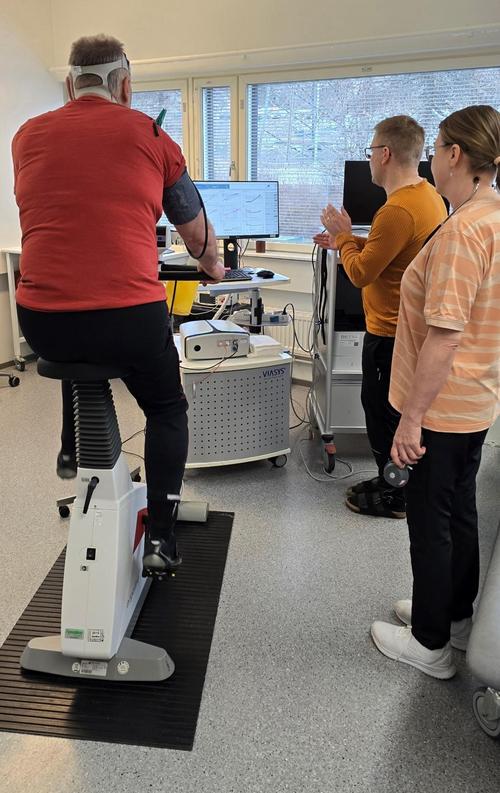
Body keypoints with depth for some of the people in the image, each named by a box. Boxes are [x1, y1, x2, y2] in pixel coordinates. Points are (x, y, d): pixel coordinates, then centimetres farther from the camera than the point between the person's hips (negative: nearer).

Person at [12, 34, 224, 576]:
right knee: (167, 409, 23)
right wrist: (211, 266, 38)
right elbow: (196, 232, 16)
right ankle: (160, 536, 16)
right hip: (130, 318, -3)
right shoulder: (150, 136, 5)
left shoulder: (28, 135, 12)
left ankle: (73, 448, 46)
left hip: (40, 322, 4)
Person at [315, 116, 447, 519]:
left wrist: (343, 235, -4)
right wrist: (349, 241, 13)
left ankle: (394, 497, 19)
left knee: (384, 413, 5)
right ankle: (394, 482, 34)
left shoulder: (398, 210, -25)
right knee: (392, 410, 20)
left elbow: (360, 273, -20)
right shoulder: (429, 195, 7)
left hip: (390, 333, -10)